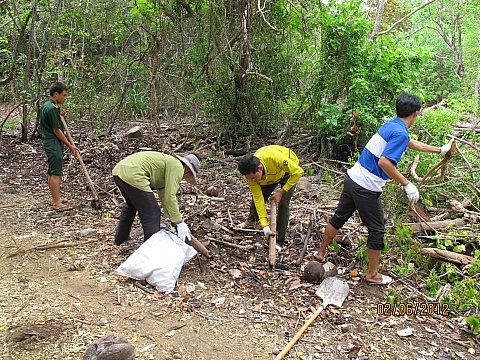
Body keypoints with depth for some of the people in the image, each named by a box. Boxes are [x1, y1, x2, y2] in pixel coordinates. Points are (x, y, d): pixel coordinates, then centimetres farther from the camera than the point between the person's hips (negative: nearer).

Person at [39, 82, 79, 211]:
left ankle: (56, 198, 27)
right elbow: (57, 131, -18)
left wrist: (60, 116, 2)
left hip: (50, 142, 11)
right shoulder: (51, 108, -18)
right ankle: (57, 203, -6)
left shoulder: (47, 106, 14)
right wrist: (70, 146, -12)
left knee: (52, 172, 16)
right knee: (56, 173, -9)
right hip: (53, 143, -11)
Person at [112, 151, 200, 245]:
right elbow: (170, 197, -10)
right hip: (133, 176, -11)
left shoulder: (167, 162, 27)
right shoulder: (177, 167, -1)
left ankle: (121, 238, 51)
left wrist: (174, 220, 30)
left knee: (131, 205, 35)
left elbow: (164, 196, 31)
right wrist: (180, 224, -4)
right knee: (151, 215, 0)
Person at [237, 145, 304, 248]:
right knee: (257, 196, 8)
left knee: (283, 203, -13)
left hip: (288, 169, -4)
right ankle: (251, 219, 42)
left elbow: (298, 172, -33)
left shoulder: (275, 158, -46)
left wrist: (281, 192, -30)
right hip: (270, 175, 4)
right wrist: (265, 225, -26)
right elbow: (258, 199, -22)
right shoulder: (250, 174, -30)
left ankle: (279, 242, -1)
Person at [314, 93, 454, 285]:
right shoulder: (400, 132, -16)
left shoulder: (391, 125, 13)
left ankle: (320, 254, 35)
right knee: (377, 231, 8)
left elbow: (411, 143, 30)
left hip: (352, 179, 9)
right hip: (367, 188, -9)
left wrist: (439, 150, 39)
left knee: (338, 218, 21)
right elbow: (384, 162, -28)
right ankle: (372, 275, 21)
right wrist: (407, 184, -21)